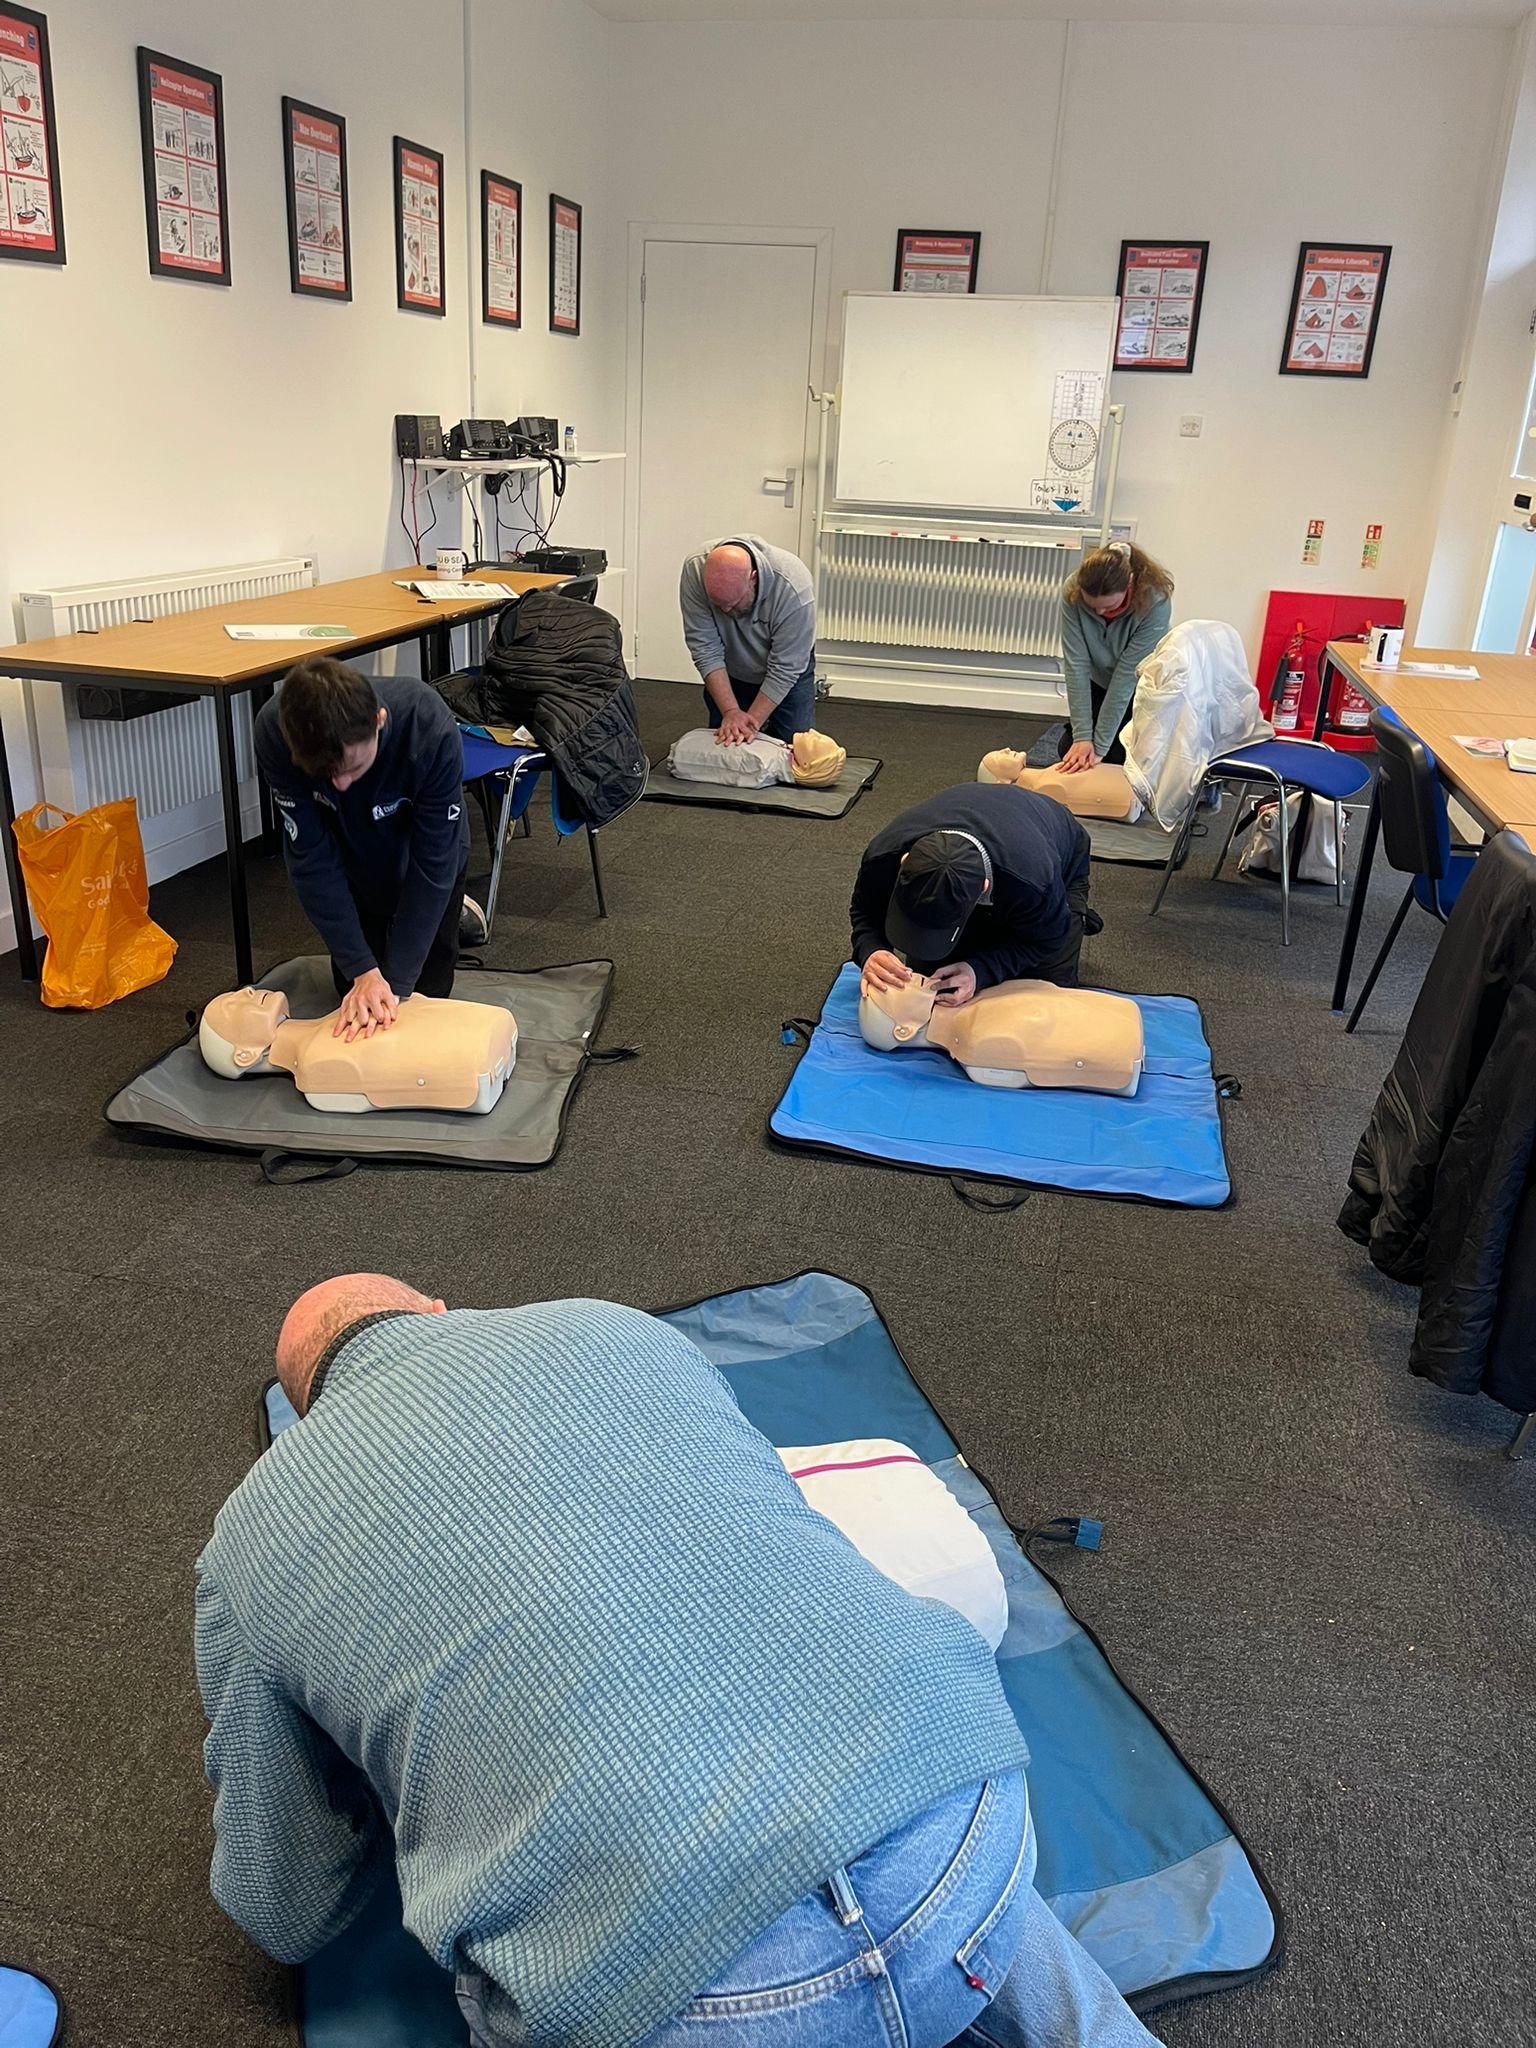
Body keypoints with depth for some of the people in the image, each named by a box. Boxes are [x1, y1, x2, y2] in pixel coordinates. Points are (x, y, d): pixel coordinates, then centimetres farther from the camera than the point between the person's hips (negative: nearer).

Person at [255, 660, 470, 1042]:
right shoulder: (275, 731, -36)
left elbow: (432, 861, -32)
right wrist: (362, 969, -31)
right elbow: (311, 857, -28)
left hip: (421, 858, -1)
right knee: (353, 993, 8)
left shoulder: (430, 728, -41)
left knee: (427, 992, 6)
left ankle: (452, 915, 34)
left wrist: (395, 981, -32)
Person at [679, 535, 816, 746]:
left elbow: (784, 669, -30)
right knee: (722, 741, 3)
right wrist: (731, 711, -33)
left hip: (786, 678, -2)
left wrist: (752, 722, -30)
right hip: (728, 674, 2)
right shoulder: (695, 571, -30)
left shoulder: (792, 586, -37)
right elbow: (706, 649, -27)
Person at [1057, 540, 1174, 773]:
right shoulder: (1073, 592, -28)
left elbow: (1127, 673, -33)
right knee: (1071, 751, -4)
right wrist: (1082, 735, -31)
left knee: (1121, 757, -12)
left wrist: (1100, 745, -31)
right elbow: (1076, 665, -27)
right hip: (1099, 681, 3)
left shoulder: (1154, 601, -35)